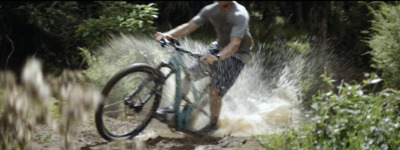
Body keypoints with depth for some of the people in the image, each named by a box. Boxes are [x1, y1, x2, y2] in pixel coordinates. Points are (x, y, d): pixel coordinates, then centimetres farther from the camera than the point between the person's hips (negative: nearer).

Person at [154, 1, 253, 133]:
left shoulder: (240, 14, -28)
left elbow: (235, 44, -38)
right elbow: (189, 26, -9)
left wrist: (217, 57, -56)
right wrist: (166, 35, -24)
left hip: (236, 56, -6)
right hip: (218, 48, 6)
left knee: (215, 91, -15)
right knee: (189, 74, -1)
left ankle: (213, 124, 6)